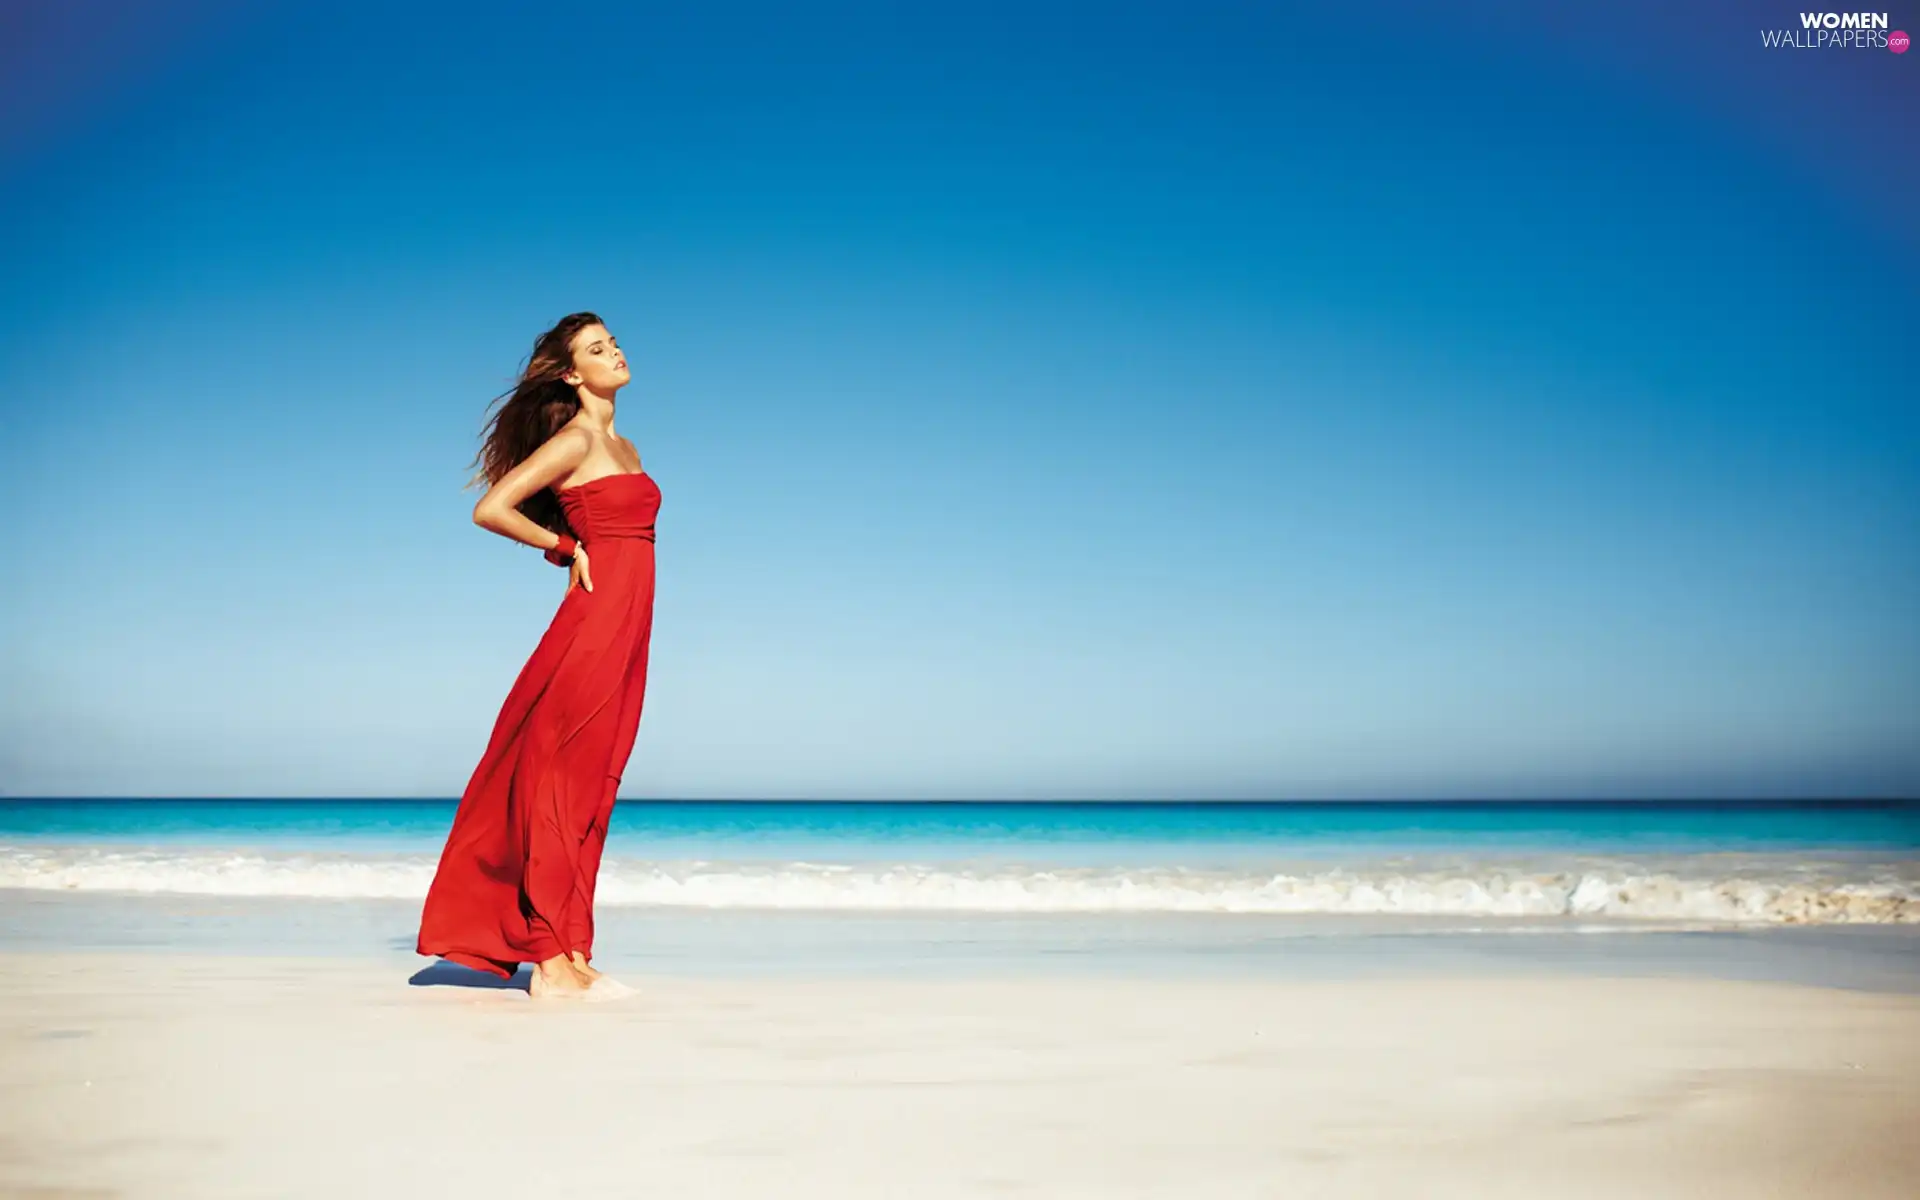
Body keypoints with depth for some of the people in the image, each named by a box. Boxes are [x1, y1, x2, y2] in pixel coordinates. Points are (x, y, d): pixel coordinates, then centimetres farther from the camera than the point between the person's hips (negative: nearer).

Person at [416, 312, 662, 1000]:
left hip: (625, 631, 8)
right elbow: (490, 509, -12)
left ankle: (569, 953, 13)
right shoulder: (572, 440, -7)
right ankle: (554, 962, -4)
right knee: (562, 782, -6)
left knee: (590, 788, 8)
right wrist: (566, 549, -6)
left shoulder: (622, 447, 19)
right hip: (594, 617, -8)